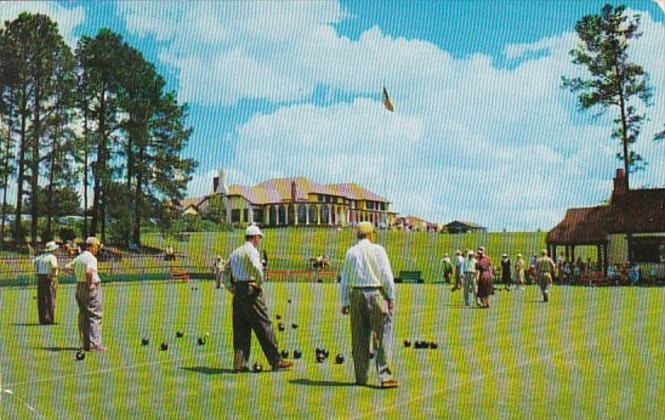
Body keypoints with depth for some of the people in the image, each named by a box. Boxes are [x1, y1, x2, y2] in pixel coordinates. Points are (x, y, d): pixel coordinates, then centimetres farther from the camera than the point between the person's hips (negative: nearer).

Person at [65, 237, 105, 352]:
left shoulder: (79, 258, 12)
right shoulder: (91, 258, -14)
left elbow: (67, 267, 21)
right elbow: (88, 271, -31)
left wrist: (77, 274, 14)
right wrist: (89, 284, -19)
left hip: (79, 287, 8)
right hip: (92, 288, -8)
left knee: (83, 316, 12)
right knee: (94, 316, -5)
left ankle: (86, 344, 16)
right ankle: (94, 344, -9)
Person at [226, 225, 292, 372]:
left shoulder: (235, 252, 17)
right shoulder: (251, 251, -7)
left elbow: (226, 276, 18)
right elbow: (256, 268, -26)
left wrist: (233, 289, 15)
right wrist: (260, 283, -12)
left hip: (238, 293, 8)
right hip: (251, 292, -8)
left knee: (240, 329, 9)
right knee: (264, 326, -3)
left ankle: (239, 364, 8)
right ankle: (276, 361, 0)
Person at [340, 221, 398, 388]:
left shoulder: (350, 252, 8)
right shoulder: (377, 249, -2)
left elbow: (345, 279, 9)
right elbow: (386, 275, -7)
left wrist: (345, 302, 13)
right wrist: (391, 297, -3)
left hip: (356, 295, 4)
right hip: (376, 293, -4)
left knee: (359, 337, 10)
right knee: (382, 335, 0)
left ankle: (361, 377, 15)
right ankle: (385, 376, -4)